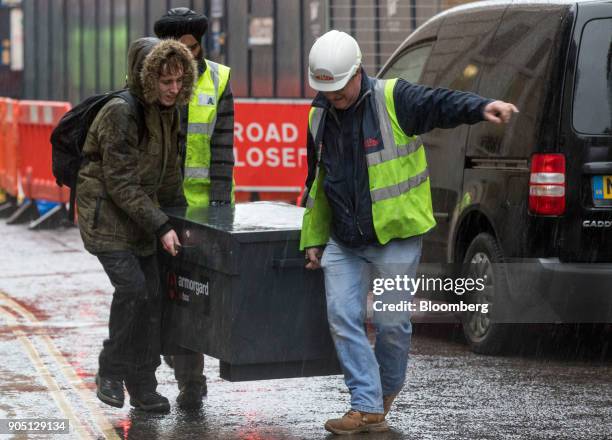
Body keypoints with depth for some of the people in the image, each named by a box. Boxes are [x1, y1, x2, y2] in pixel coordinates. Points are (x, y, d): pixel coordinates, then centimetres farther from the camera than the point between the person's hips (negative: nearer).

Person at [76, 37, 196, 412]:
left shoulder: (168, 113, 6)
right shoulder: (120, 114, -20)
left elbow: (169, 173, 18)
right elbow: (121, 182, -21)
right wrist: (161, 227, -21)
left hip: (139, 214, 8)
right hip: (106, 214, -8)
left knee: (152, 296, 3)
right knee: (132, 288, -19)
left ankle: (143, 387, 10)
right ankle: (110, 373, -3)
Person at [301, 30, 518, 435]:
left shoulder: (393, 100, -10)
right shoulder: (319, 117, 7)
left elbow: (441, 104, -27)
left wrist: (483, 107, -47)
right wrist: (313, 239, 17)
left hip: (397, 238, -5)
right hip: (344, 245, 5)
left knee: (392, 324, 4)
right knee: (343, 320, -3)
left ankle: (387, 393, 30)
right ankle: (367, 409, 0)